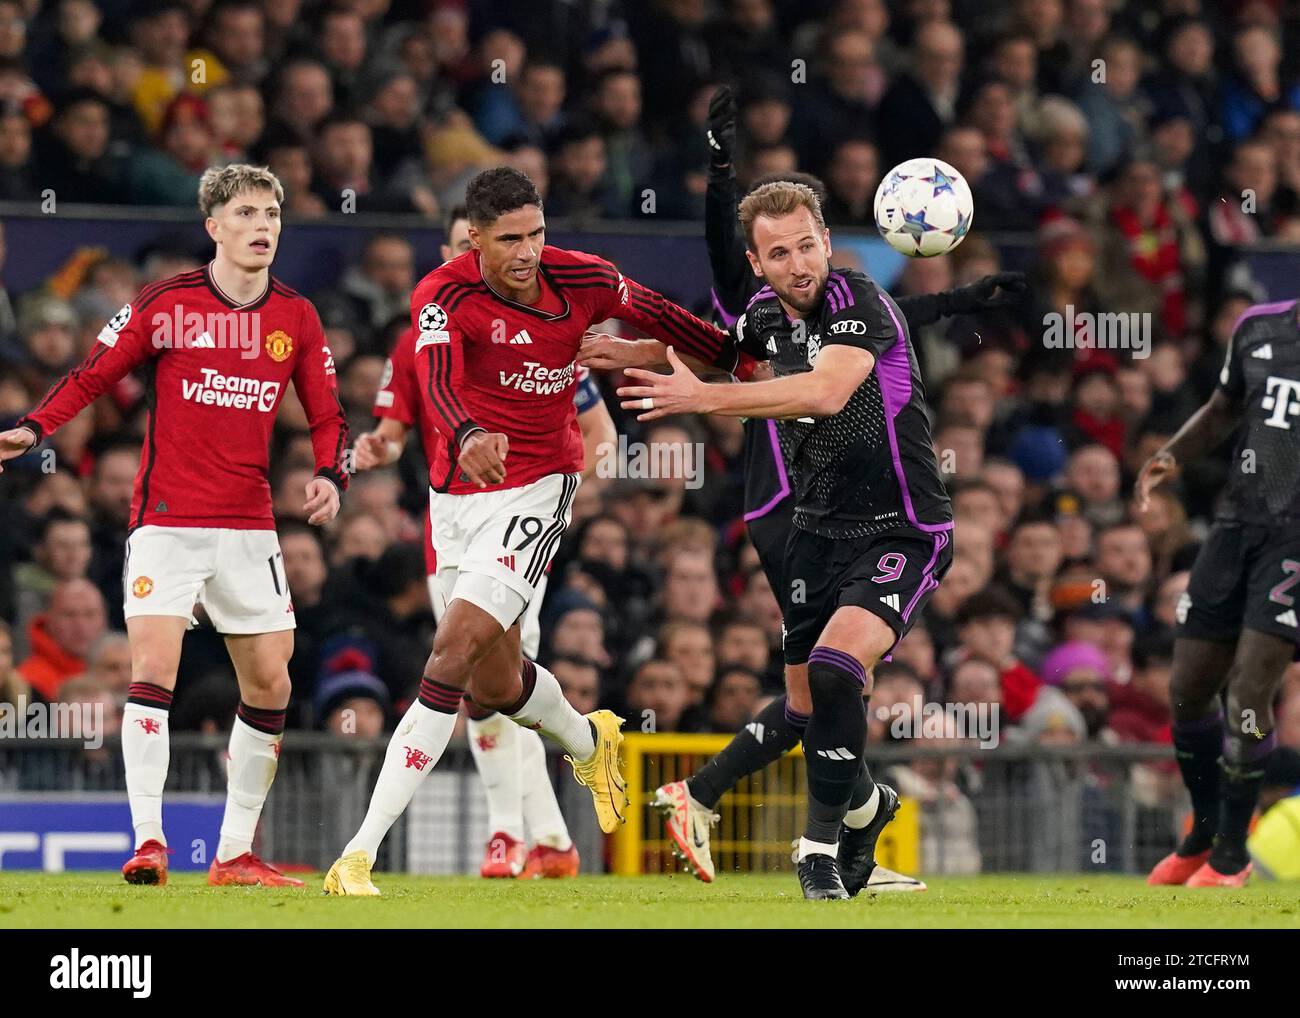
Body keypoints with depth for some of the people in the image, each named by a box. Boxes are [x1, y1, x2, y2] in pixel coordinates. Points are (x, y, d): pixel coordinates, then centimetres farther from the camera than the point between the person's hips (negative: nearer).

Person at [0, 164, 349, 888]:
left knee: (271, 684, 2)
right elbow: (93, 376, 2)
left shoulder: (296, 318, 5)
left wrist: (330, 476, -8)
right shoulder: (168, 304, -4)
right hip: (167, 521, -4)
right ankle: (149, 841, -14)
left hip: (250, 525, 4)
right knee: (153, 670, -16)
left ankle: (236, 853, 12)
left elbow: (328, 416, 11)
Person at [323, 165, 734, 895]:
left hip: (538, 487, -2)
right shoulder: (444, 296, -16)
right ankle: (589, 740, 50)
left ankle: (361, 853, -19)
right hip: (459, 496, 2)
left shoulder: (582, 280, -8)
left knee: (456, 650, -18)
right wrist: (467, 437, -56)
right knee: (495, 685, 13)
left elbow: (657, 315, 12)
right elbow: (436, 380, -35)